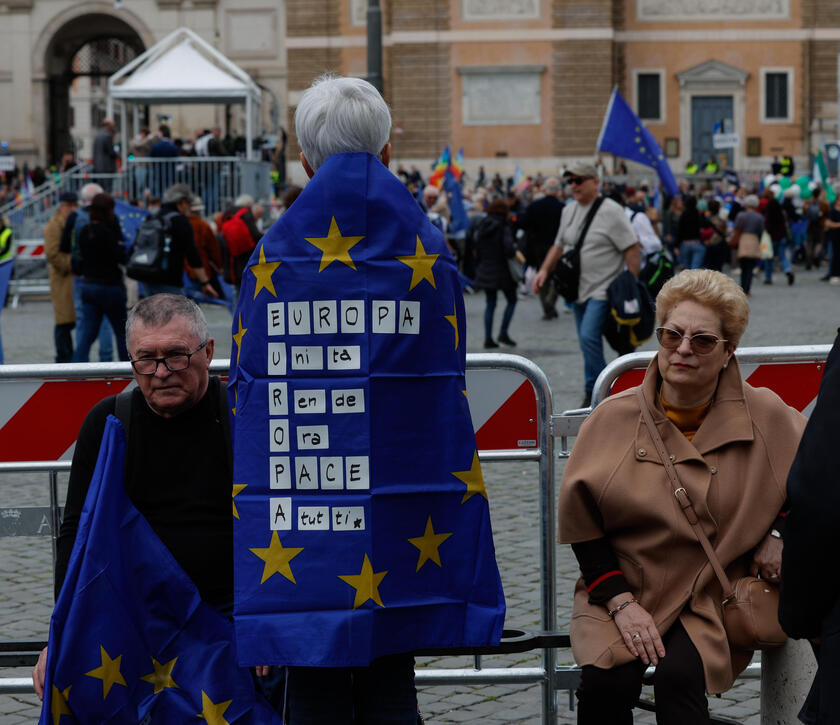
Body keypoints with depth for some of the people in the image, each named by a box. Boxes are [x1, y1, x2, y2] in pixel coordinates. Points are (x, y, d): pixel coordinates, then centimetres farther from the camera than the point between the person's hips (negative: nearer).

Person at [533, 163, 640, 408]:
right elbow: (559, 245, 20)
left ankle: (595, 391, -8)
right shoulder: (569, 210, 12)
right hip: (578, 289, 8)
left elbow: (631, 248, -13)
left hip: (603, 289, -8)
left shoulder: (610, 211, -11)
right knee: (587, 340, 11)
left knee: (589, 336, -19)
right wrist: (545, 270, 5)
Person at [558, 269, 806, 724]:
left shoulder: (766, 417, -2)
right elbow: (581, 523, 1)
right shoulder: (615, 417, -2)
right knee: (606, 683, -27)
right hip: (622, 588, 1)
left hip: (715, 599, -1)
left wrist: (779, 534, 2)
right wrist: (620, 602, -9)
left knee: (679, 678, -30)